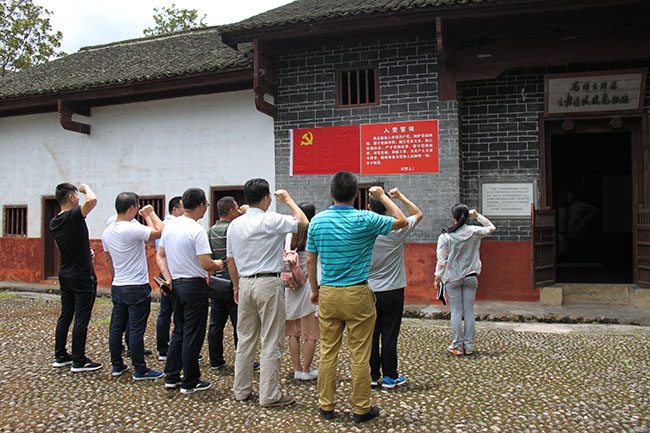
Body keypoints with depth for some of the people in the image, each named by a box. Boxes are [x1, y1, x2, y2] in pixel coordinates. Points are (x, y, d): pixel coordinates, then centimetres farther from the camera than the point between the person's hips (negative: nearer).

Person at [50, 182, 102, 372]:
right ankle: (79, 361, 2)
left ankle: (60, 356, 22)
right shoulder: (74, 216, -18)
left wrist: (86, 253, 30)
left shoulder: (54, 222, 8)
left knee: (65, 315, 15)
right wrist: (85, 187, -13)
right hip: (83, 276, -8)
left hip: (65, 275, 8)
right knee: (81, 318, -2)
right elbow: (92, 200, -33)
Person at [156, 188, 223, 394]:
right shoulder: (197, 230, -18)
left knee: (179, 331, 19)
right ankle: (190, 382, 11)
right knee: (193, 335, 2)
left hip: (176, 284, 8)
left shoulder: (169, 226, 7)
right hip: (194, 285, -8)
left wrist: (168, 277, 6)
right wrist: (217, 265, 0)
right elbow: (206, 264, -20)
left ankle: (171, 377, 25)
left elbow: (160, 255, 12)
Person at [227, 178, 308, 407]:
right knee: (271, 341, 0)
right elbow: (303, 223, -2)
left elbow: (230, 260, 14)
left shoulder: (235, 224, 9)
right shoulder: (272, 220, -12)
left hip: (245, 284, 7)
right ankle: (269, 394, 5)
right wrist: (288, 200, 10)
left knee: (245, 339, 15)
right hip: (268, 283, -7)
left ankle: (241, 389, 23)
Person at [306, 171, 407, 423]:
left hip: (328, 294, 3)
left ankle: (326, 406, 19)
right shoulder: (365, 220, -9)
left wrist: (314, 290, 20)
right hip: (357, 294, -3)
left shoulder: (318, 221, 1)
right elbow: (402, 221, 5)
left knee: (327, 352, 11)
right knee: (360, 355, 5)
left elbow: (310, 261, 7)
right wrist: (382, 197, 16)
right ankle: (361, 409, 14)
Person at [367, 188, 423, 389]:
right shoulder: (397, 229, -10)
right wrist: (400, 197, 11)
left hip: (369, 291, 2)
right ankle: (390, 376, 11)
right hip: (392, 291, -2)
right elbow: (418, 214, 8)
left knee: (371, 334, 8)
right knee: (389, 334, 4)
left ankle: (372, 376, 16)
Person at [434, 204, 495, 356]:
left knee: (456, 312, 4)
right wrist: (477, 216, 12)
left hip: (452, 278, -2)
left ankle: (458, 346, 7)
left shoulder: (445, 236, -8)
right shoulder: (474, 232, -3)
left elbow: (441, 260, -5)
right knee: (469, 312, 7)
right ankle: (469, 346, 12)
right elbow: (491, 227, 17)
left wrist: (438, 277, 5)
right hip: (471, 277, 2)